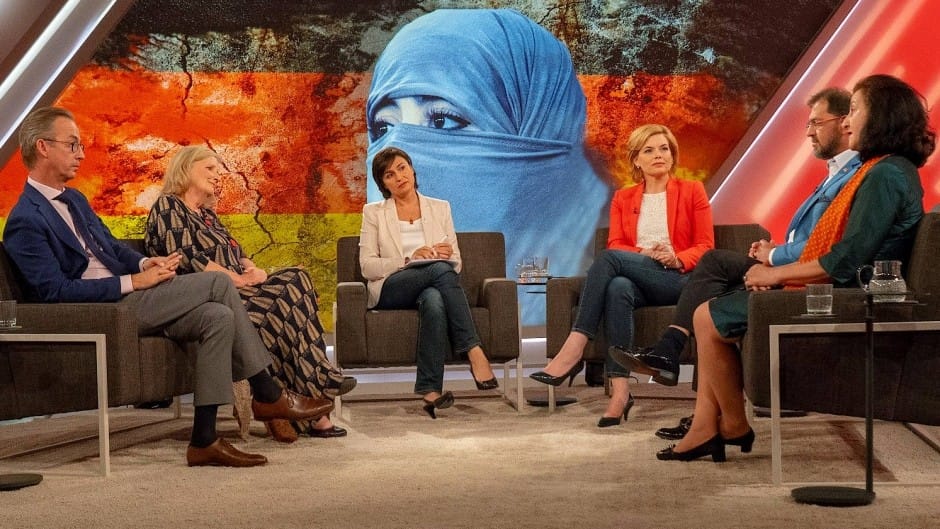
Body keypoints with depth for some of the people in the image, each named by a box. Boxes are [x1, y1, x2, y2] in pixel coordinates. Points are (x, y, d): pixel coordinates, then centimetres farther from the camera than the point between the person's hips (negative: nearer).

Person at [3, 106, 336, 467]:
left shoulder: (74, 200, 20)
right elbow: (55, 291, -18)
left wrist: (145, 263, 0)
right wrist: (133, 282, -19)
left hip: (124, 300, 9)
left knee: (217, 316, -15)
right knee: (217, 282, -18)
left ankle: (204, 440, -12)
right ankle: (269, 395, -11)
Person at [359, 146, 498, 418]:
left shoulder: (440, 208, 17)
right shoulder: (374, 212, 10)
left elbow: (456, 263, 14)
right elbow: (367, 266, 0)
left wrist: (447, 254, -11)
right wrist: (409, 260, -15)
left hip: (433, 287, 2)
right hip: (390, 291, -2)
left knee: (434, 301, -39)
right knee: (441, 270, -35)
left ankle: (430, 391, -43)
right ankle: (474, 353, -38)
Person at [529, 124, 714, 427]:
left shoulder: (692, 192, 11)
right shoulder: (623, 199, 19)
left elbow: (705, 247, 5)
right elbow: (616, 245, 6)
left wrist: (676, 259, -16)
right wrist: (645, 255, -15)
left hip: (679, 280, -2)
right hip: (637, 281, 3)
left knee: (610, 258, -30)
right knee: (617, 288, -38)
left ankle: (573, 350, -37)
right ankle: (619, 390, -43)